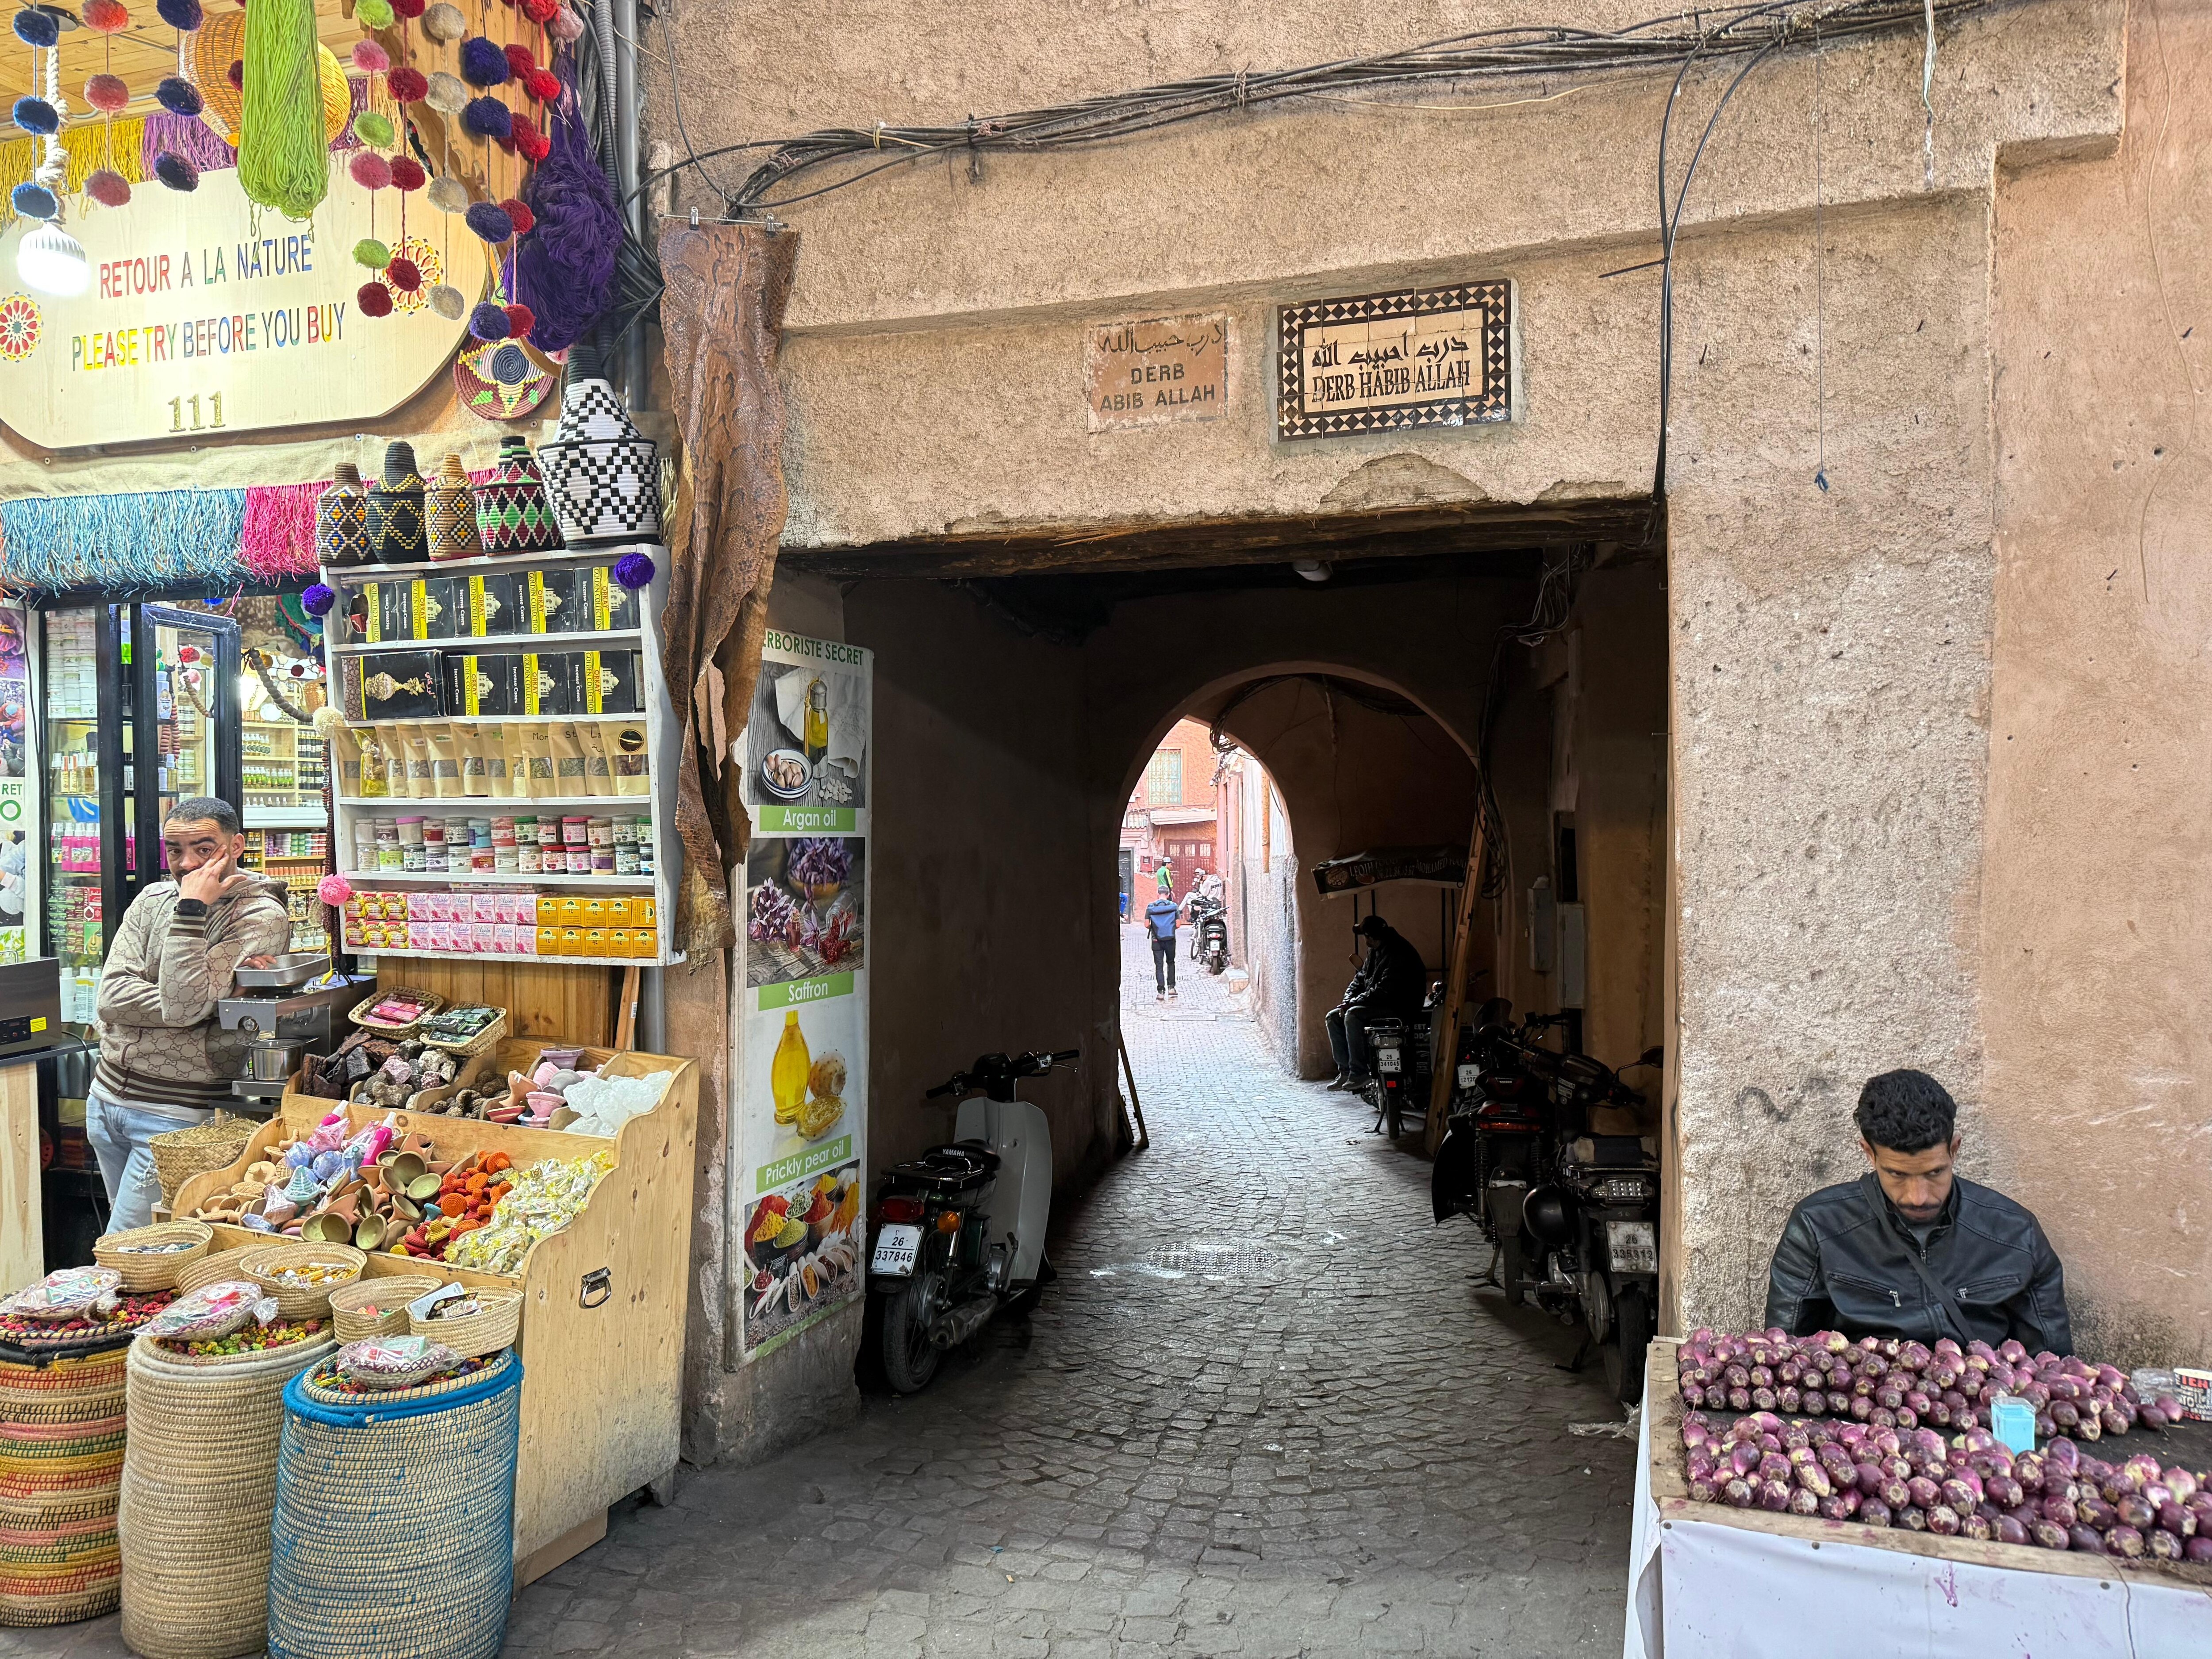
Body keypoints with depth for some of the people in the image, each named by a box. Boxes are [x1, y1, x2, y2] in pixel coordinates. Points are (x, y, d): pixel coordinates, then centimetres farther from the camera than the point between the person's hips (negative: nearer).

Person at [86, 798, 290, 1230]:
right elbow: (112, 995, -6)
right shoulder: (153, 899, 5)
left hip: (174, 1114, -7)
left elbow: (184, 1005, -24)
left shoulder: (262, 916, -14)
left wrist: (191, 908, -24)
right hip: (107, 1096, 7)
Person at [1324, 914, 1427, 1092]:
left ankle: (1360, 1073, -24)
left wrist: (1353, 1003, -21)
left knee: (1353, 1016, -30)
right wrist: (1348, 1000, -2)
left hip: (1400, 1007, -10)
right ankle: (1345, 1071, -5)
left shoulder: (1398, 954, -20)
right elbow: (1361, 978, 16)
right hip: (1380, 1005, 10)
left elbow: (1385, 990, -26)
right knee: (1334, 1018, -1)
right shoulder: (1375, 951, 11)